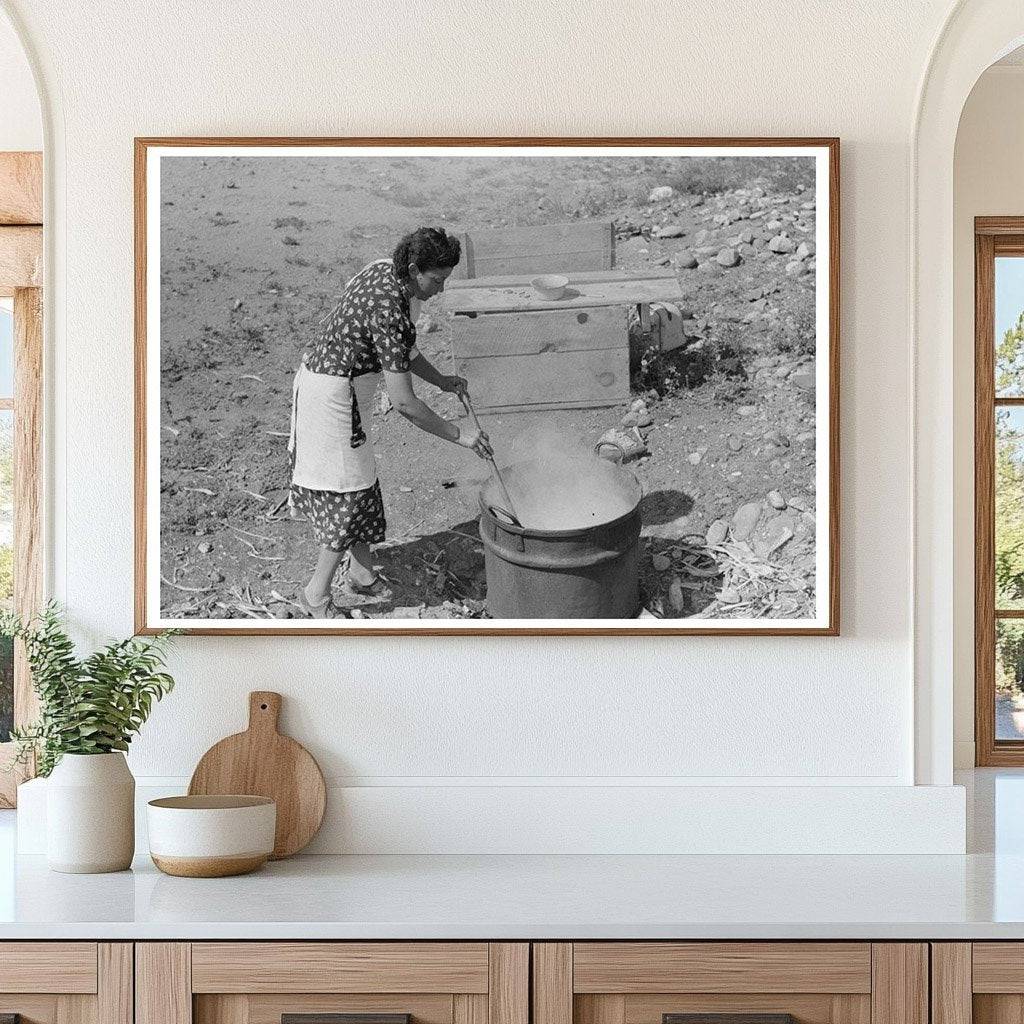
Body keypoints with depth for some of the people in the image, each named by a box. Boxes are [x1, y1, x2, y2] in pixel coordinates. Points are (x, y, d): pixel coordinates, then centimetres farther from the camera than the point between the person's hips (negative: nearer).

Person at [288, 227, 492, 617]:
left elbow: (400, 348, 16)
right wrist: (458, 434, -20)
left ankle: (361, 573, 32)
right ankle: (317, 594, 11)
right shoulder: (387, 311, -30)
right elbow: (404, 403, -28)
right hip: (333, 398, -10)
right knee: (348, 495, 0)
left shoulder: (384, 270, -1)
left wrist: (440, 380, 8)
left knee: (359, 483, 19)